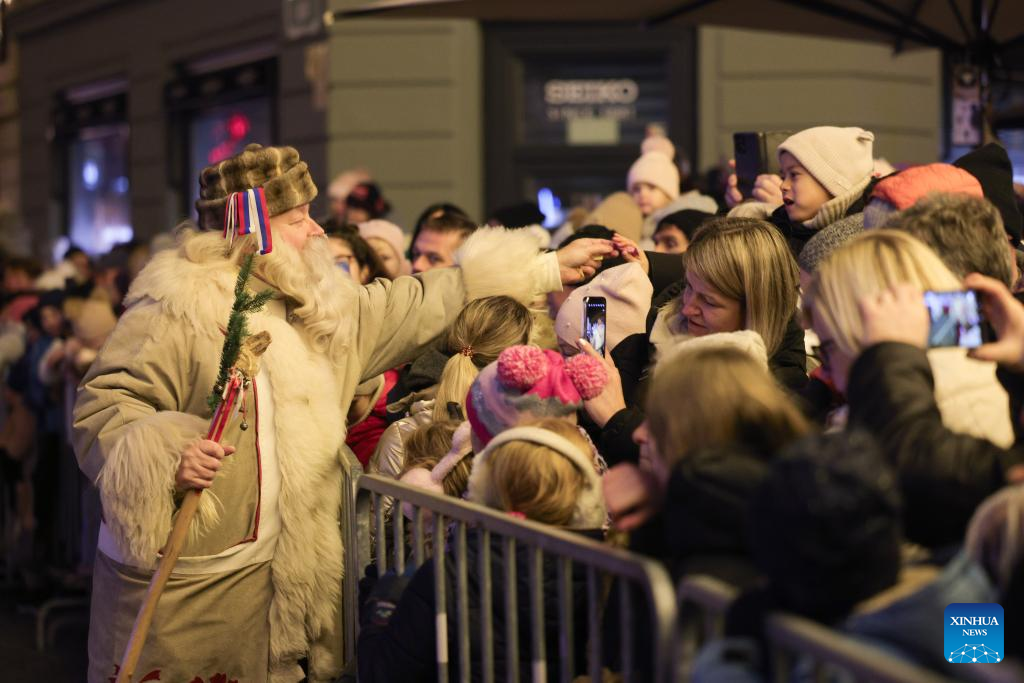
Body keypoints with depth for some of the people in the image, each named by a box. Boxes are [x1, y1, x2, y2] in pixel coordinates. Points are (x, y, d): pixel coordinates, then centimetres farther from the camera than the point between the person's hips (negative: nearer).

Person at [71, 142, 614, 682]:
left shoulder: (316, 310, 12)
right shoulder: (177, 310, -12)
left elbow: (418, 307, 18)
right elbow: (102, 409, -15)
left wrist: (549, 269, 19)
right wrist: (164, 457, -33)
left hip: (263, 576, 7)